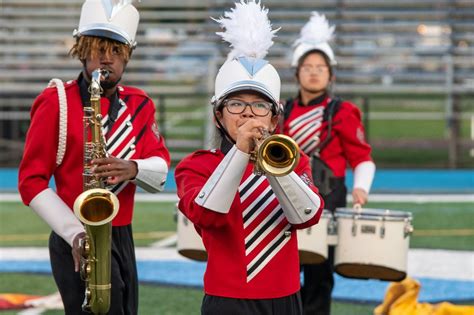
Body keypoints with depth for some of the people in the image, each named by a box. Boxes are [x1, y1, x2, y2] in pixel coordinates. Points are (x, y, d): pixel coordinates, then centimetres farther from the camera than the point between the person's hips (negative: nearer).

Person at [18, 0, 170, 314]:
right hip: (78, 242, -6)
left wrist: (133, 168, -23)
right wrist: (75, 232, -20)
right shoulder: (57, 102, -7)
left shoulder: (139, 104, 10)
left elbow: (161, 170, 1)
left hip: (123, 239, 6)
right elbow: (31, 181, -9)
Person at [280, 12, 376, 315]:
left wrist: (361, 188, -20)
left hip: (326, 203, -4)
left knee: (318, 276, 0)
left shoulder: (342, 112, -2)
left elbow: (363, 159, -3)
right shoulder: (283, 112, 10)